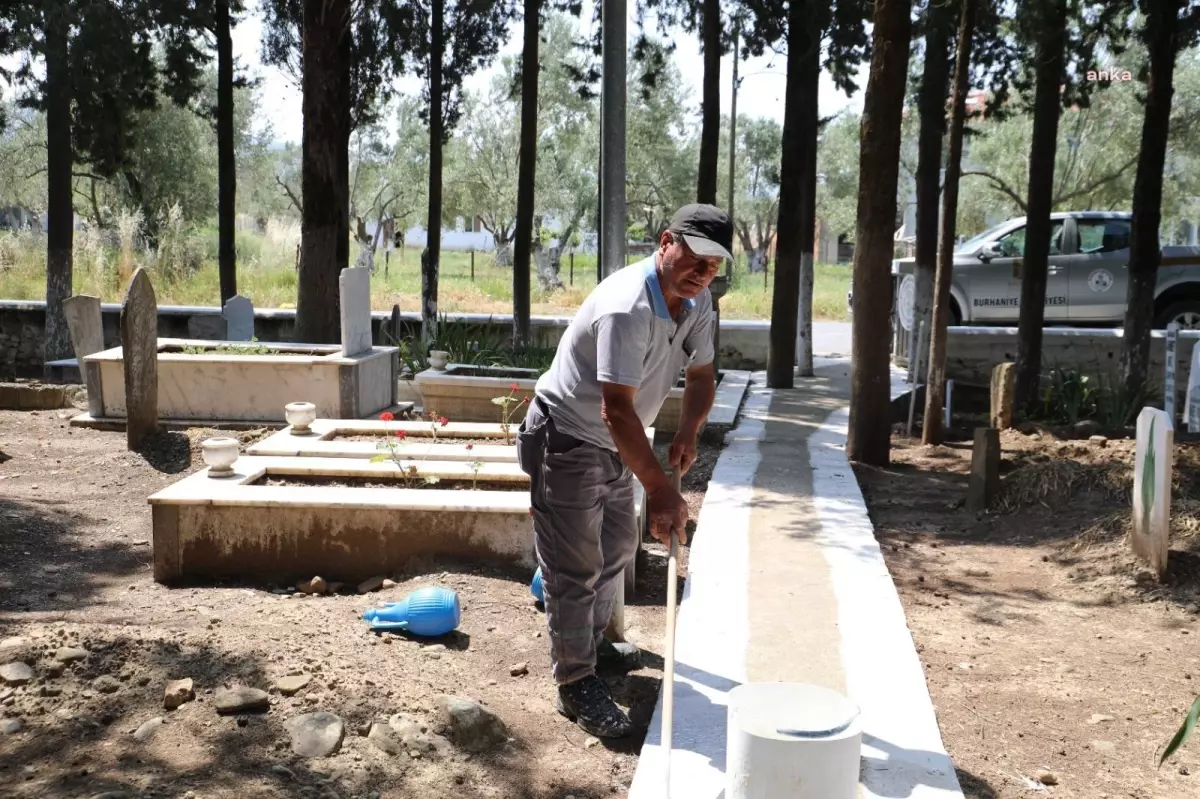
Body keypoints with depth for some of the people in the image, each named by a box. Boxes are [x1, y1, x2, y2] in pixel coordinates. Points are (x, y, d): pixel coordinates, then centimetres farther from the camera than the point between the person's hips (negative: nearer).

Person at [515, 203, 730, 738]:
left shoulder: (697, 302, -3)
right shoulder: (627, 309, -33)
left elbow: (701, 375, 7)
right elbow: (617, 408, -37)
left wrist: (687, 434, -12)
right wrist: (660, 490, -39)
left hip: (613, 444, 10)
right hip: (565, 441, -10)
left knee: (617, 548, 22)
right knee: (575, 567, -5)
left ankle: (592, 643, 42)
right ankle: (575, 683, 7)